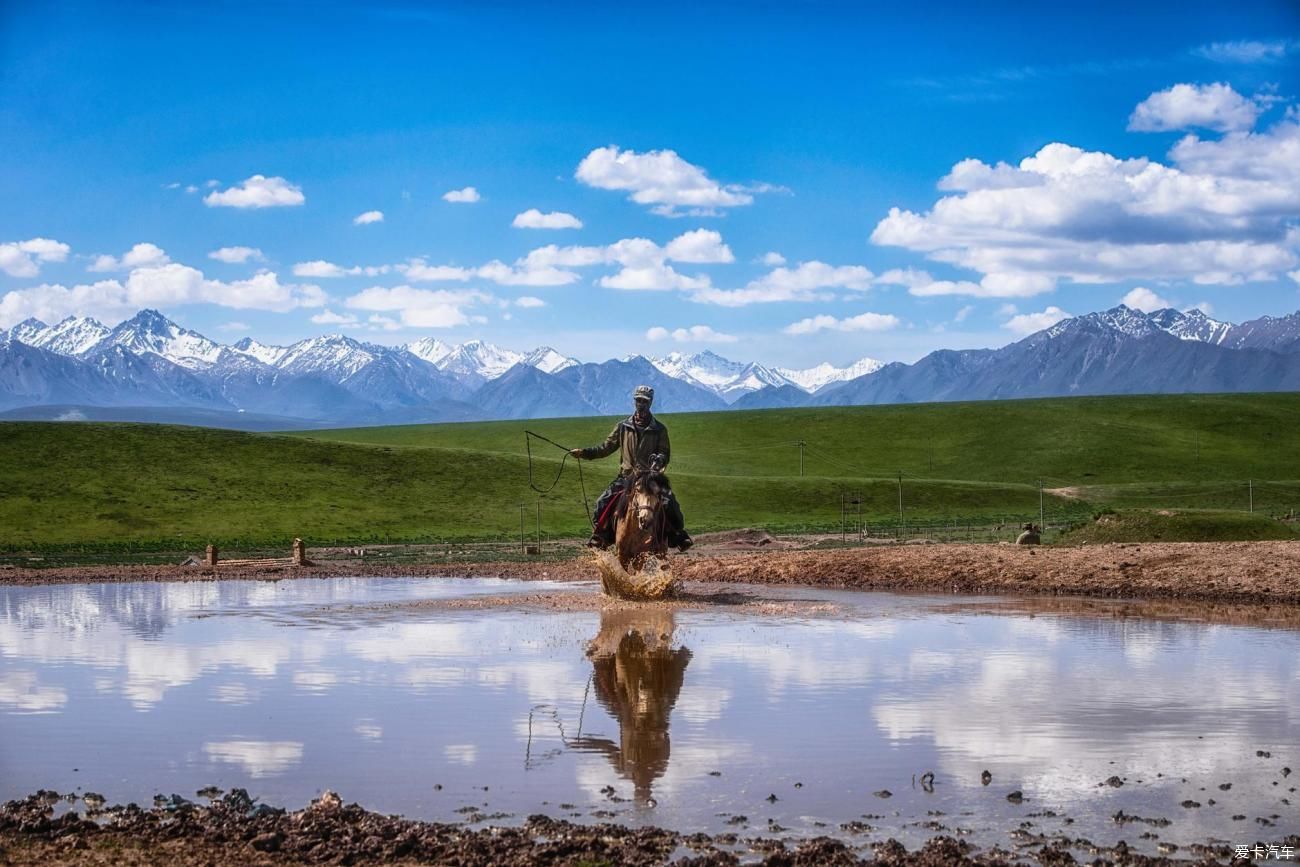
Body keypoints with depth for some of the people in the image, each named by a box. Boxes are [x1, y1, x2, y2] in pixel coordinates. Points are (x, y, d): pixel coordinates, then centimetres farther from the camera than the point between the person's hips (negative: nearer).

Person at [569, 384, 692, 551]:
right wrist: (584, 453, 0)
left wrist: (659, 460, -21)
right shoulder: (623, 427, 8)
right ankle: (598, 538, 3)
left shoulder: (659, 429, 4)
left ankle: (679, 537, -2)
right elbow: (606, 448, 11)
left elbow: (665, 453, 3)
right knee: (603, 503, -12)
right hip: (626, 477, 1)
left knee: (670, 504, -18)